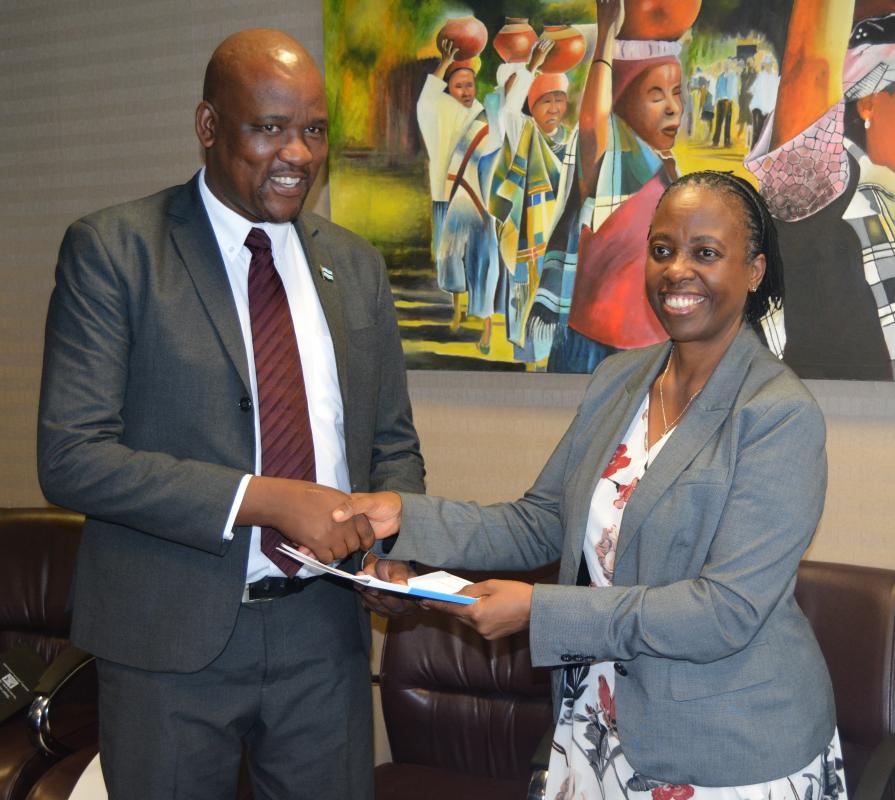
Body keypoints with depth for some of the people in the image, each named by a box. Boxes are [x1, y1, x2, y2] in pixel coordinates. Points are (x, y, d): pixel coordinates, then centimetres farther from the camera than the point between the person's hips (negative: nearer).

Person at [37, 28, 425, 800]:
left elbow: (393, 439, 15)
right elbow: (71, 457, -15)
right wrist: (265, 499, -21)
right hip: (172, 636, -4)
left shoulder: (356, 265, 8)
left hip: (324, 629, 4)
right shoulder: (112, 250, -7)